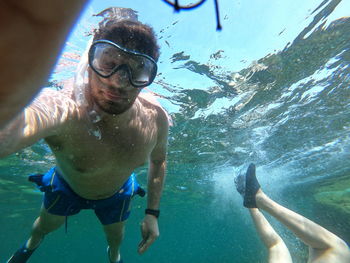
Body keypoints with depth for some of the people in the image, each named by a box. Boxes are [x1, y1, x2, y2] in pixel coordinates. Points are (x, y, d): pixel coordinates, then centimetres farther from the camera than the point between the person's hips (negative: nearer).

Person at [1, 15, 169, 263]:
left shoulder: (156, 119, -31)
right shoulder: (61, 107, -44)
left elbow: (158, 160, -11)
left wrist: (153, 213, -9)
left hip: (118, 192, 2)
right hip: (66, 186, -1)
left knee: (116, 236, 26)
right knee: (46, 225, 28)